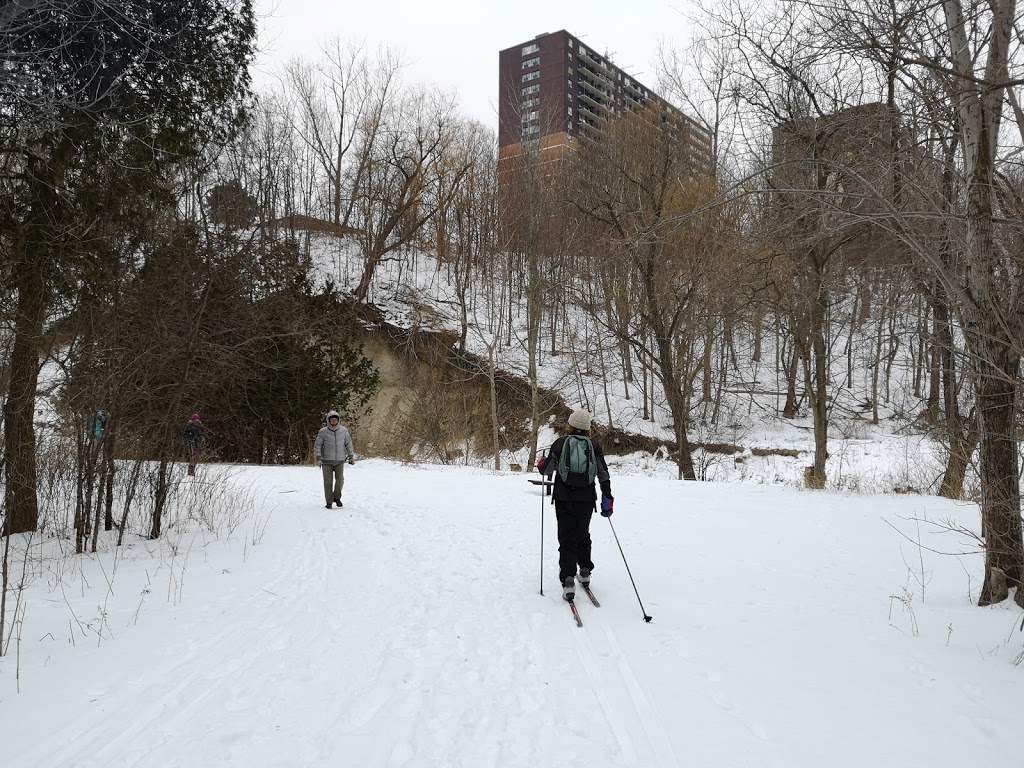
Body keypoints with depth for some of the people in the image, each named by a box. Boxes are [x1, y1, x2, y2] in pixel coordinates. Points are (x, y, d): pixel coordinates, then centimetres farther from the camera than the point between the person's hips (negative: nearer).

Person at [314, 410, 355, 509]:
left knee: (340, 479, -10)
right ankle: (329, 502, 12)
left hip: (340, 461, 1)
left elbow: (348, 444, 11)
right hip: (327, 461, -1)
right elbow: (317, 445, -3)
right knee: (328, 482, 1)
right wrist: (318, 458, -12)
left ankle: (337, 497, 13)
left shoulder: (343, 431, 2)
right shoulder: (323, 432, -5)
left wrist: (351, 456, 8)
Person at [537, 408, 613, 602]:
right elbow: (604, 475, 1)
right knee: (583, 535, 23)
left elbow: (547, 469, 1)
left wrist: (541, 463, 23)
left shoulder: (560, 443, -2)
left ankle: (568, 580, -12)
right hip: (586, 499, 2)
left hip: (564, 499, -2)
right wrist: (607, 499, 6)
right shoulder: (594, 445, 2)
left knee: (567, 539, 1)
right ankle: (585, 572, 25)